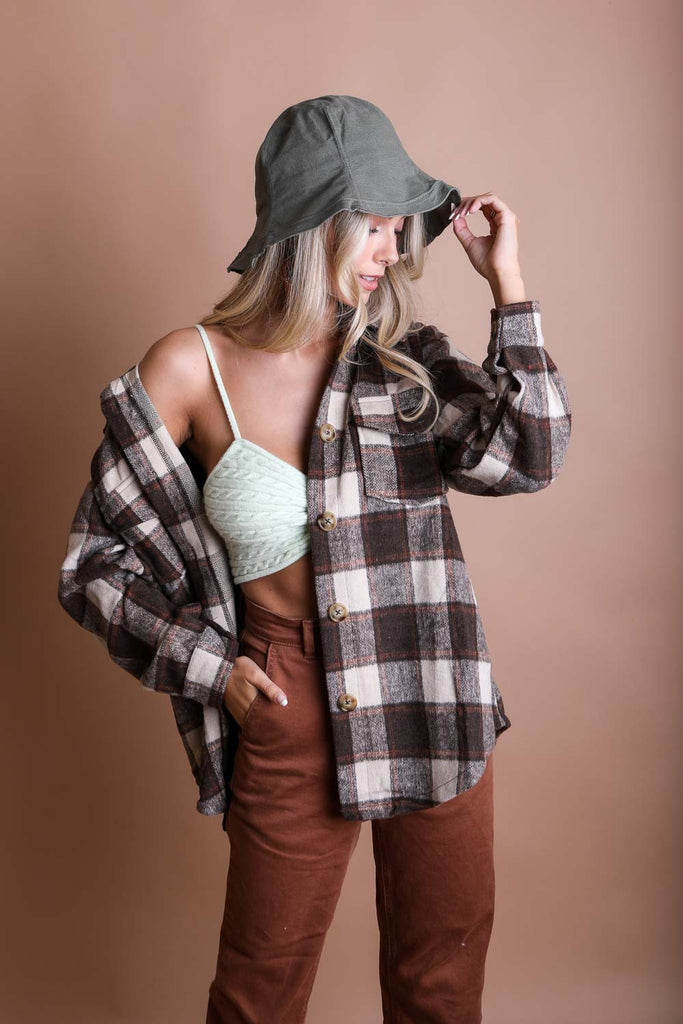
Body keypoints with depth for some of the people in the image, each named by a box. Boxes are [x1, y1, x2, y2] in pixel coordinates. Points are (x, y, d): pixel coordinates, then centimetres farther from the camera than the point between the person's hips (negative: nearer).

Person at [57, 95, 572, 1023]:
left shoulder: (407, 356, 0)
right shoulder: (192, 368, -7)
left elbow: (527, 459, -17)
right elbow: (94, 565, -1)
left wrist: (508, 284, -15)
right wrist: (206, 666, -8)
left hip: (437, 711, 3)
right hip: (292, 727, -2)